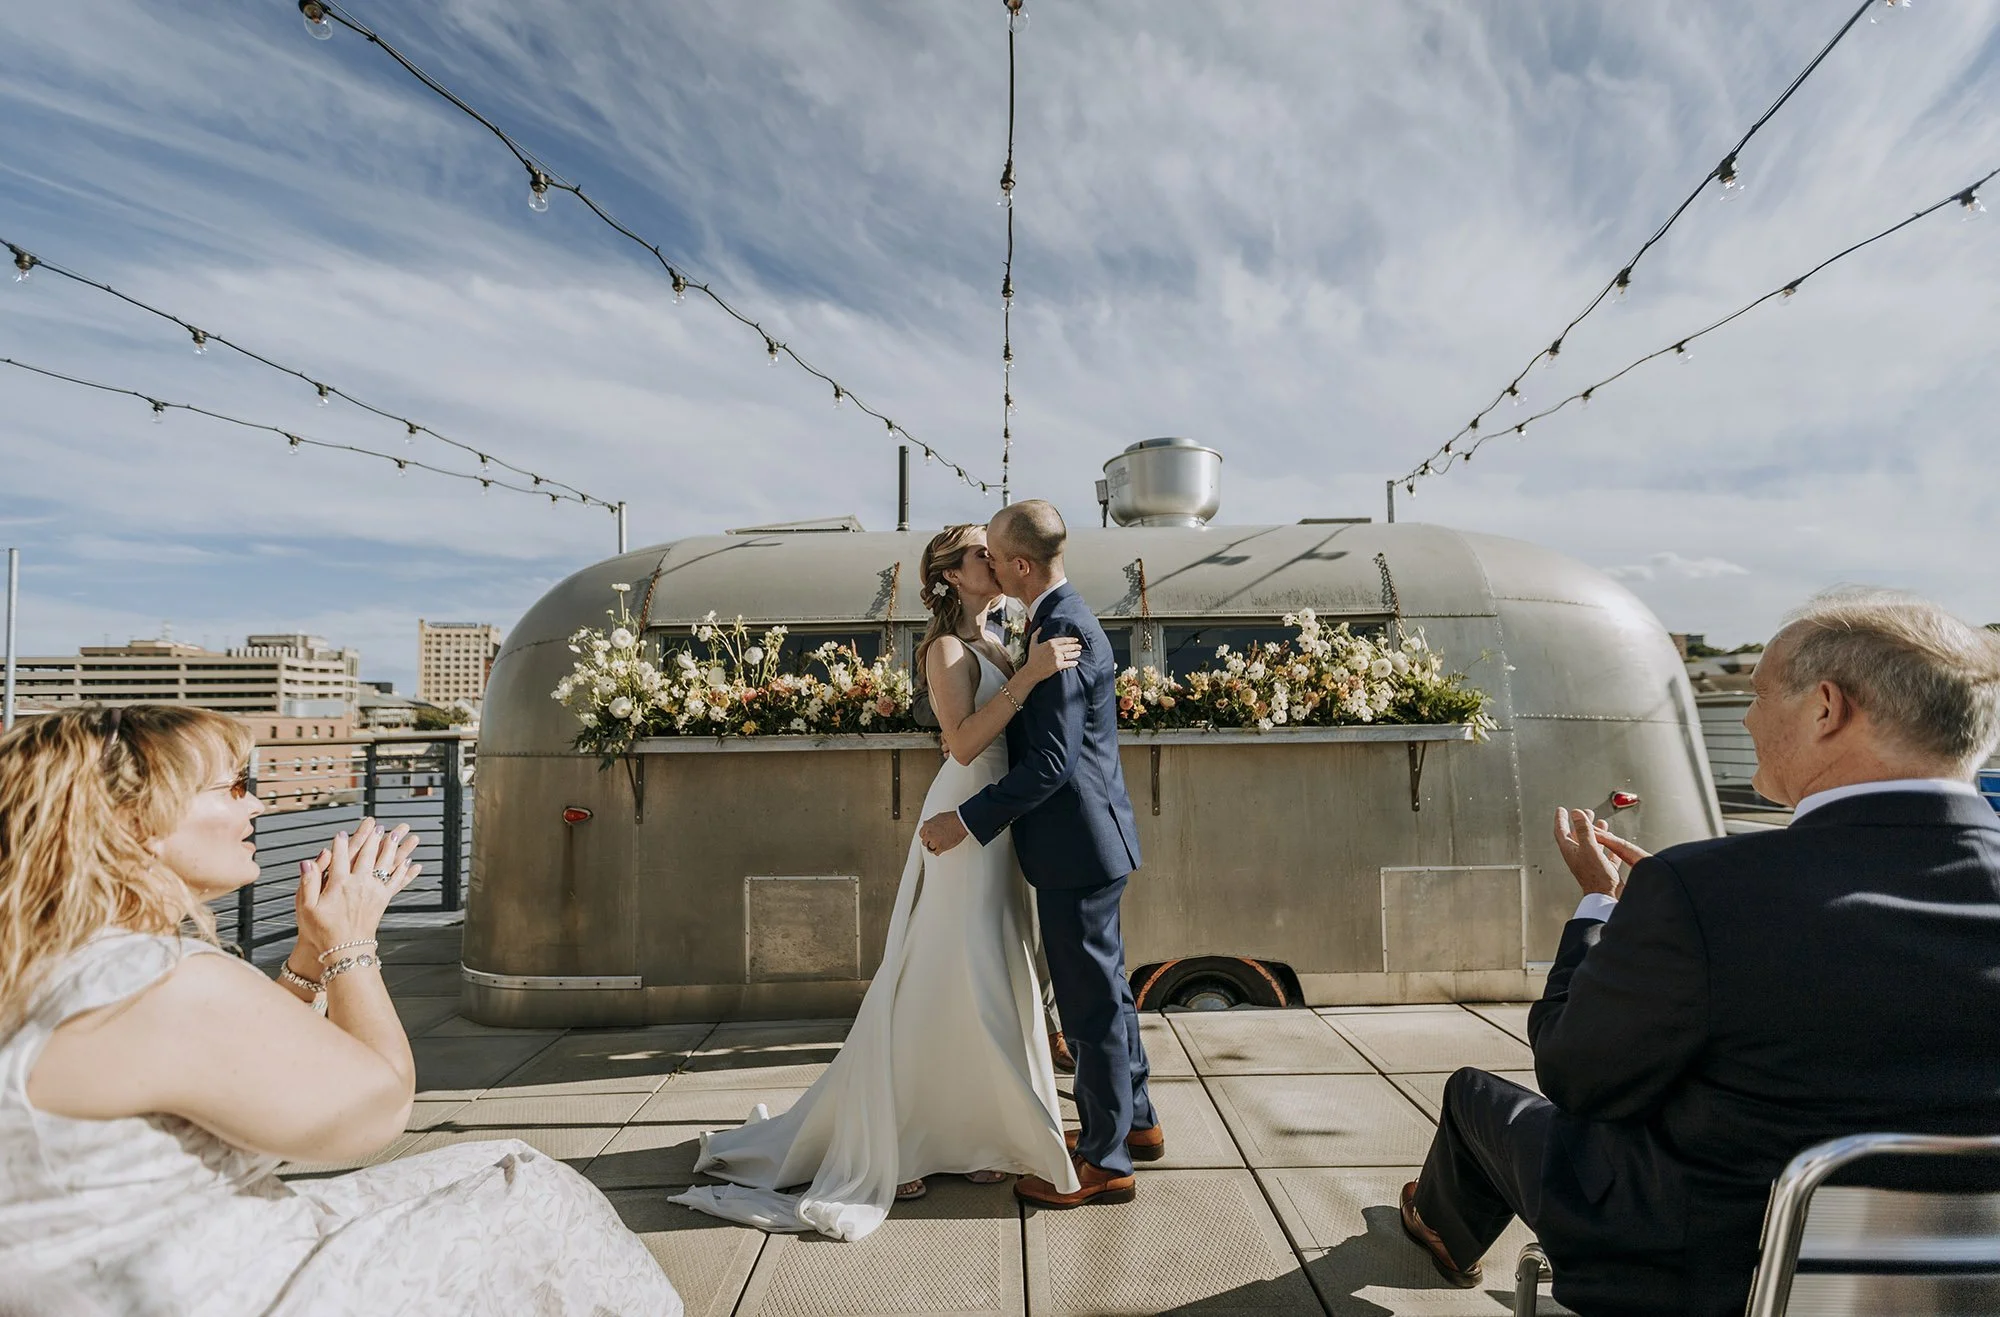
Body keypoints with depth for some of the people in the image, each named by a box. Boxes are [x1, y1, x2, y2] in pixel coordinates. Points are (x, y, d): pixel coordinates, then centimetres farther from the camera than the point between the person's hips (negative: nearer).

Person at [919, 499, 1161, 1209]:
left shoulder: (1064, 630, -22)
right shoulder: (1063, 618, 11)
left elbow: (1050, 761, -26)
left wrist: (967, 821, -22)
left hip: (1078, 845, -11)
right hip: (1088, 839, 11)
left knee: (1090, 1002, 3)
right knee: (1105, 987, 22)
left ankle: (1104, 1161, 20)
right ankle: (1135, 1120, 40)